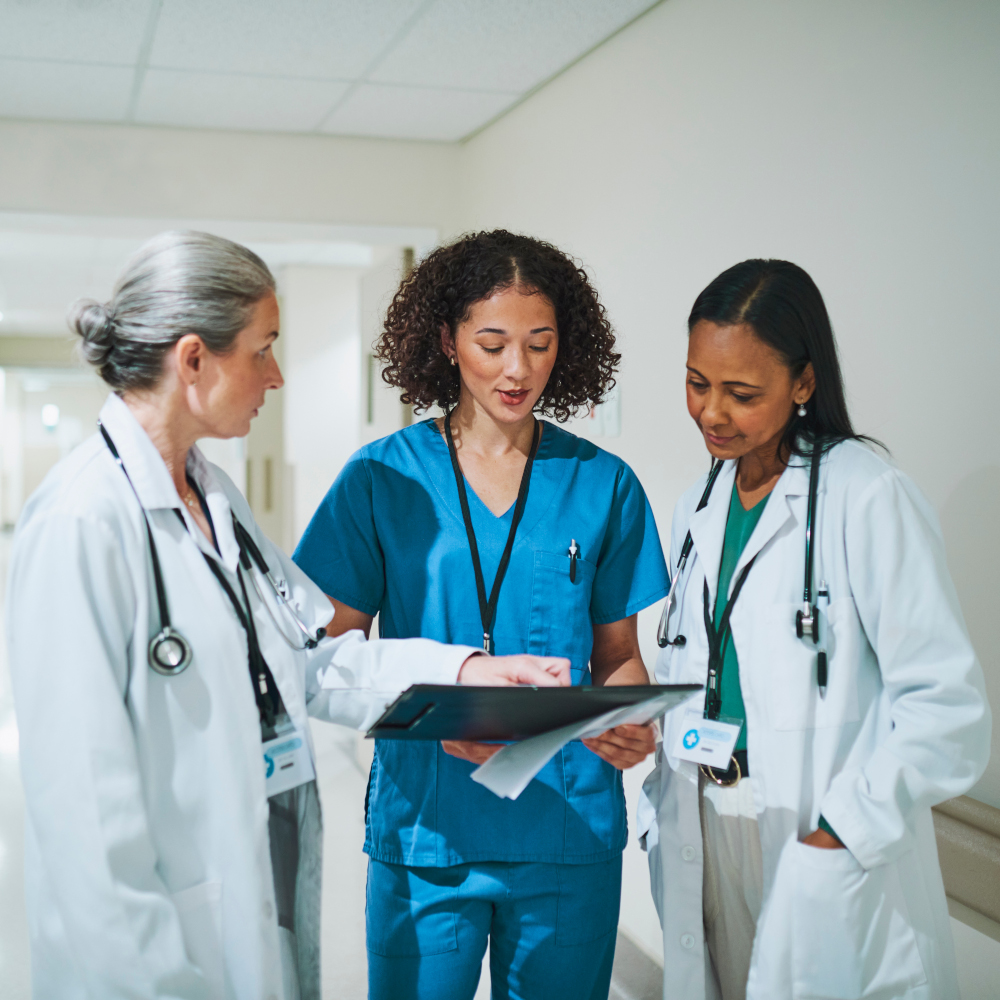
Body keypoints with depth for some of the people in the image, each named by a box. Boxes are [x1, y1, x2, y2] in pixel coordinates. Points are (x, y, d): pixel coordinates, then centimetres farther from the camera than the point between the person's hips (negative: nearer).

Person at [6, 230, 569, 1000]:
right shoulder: (82, 522, -20)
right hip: (168, 936, -8)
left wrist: (463, 669, 0)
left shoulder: (216, 497, 9)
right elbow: (83, 791, -22)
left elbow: (310, 659, 9)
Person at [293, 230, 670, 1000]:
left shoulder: (603, 484, 3)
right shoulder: (383, 478, 0)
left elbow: (617, 654, 10)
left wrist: (630, 724, -13)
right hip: (425, 821, -1)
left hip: (569, 828, 1)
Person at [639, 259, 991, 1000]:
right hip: (704, 848, 6)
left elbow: (949, 707, -17)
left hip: (831, 874, -6)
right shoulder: (703, 504, 10)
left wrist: (840, 831, -17)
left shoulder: (868, 498, -14)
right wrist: (666, 809, 8)